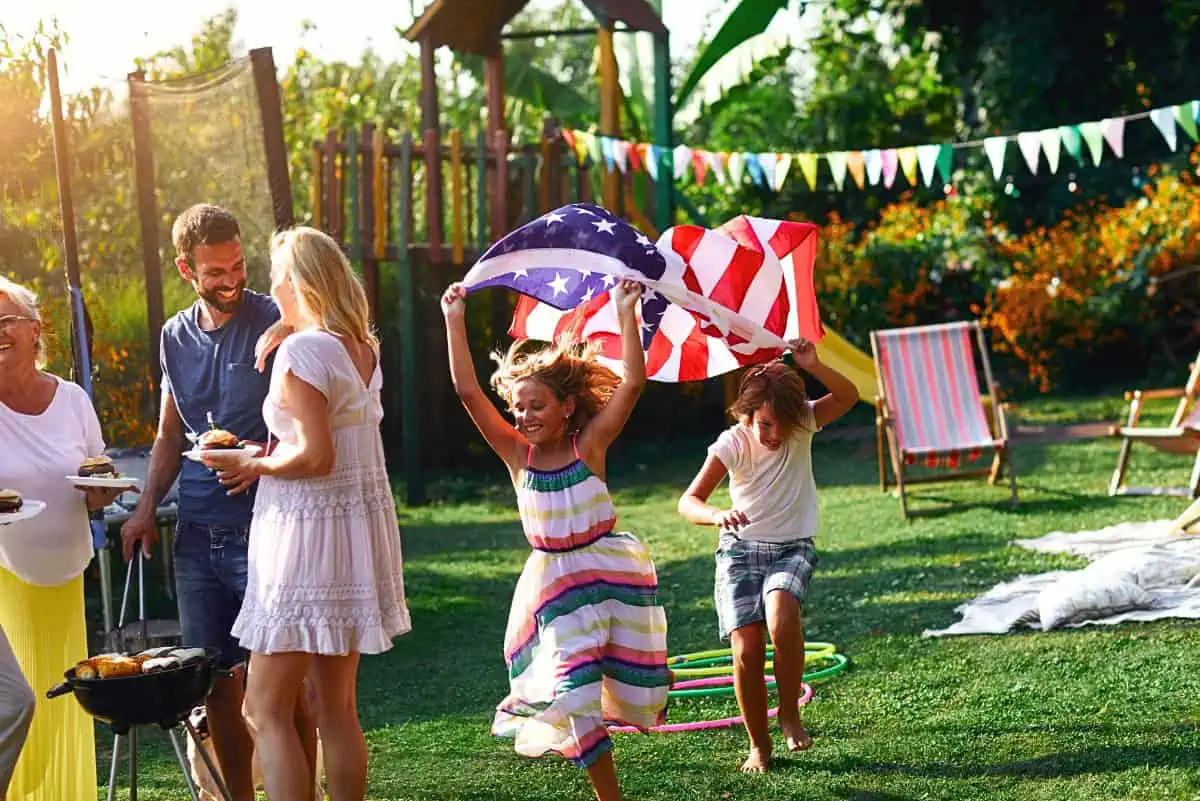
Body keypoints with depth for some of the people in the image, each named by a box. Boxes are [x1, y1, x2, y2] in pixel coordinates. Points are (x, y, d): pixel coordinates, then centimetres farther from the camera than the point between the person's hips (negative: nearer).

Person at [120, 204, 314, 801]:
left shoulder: (274, 323, -4)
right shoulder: (175, 336, 13)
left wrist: (263, 457, -21)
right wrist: (147, 506, 9)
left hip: (263, 525, -5)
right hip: (197, 532, 5)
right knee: (215, 681, 8)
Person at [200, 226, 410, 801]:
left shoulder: (301, 351, -16)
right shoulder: (364, 348, 9)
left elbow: (315, 456, -22)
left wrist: (251, 466, -7)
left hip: (307, 530, -8)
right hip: (360, 522, 9)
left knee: (265, 711, -3)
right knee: (337, 707, 15)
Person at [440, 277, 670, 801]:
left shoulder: (588, 446, -9)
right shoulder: (517, 455, -4)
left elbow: (633, 383, -18)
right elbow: (468, 391, -10)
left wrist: (627, 315, -23)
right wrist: (455, 322, -12)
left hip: (612, 570, -1)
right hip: (555, 583, 1)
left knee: (630, 690, 5)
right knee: (574, 691, -6)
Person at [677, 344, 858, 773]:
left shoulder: (803, 425, -10)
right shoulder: (733, 443, -14)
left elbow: (848, 396, -22)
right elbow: (688, 501, -22)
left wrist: (813, 366, -39)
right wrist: (718, 516, -44)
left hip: (792, 548, 0)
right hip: (741, 548, 0)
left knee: (782, 614, -32)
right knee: (746, 650, -13)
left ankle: (789, 712, -11)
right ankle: (758, 744, 8)